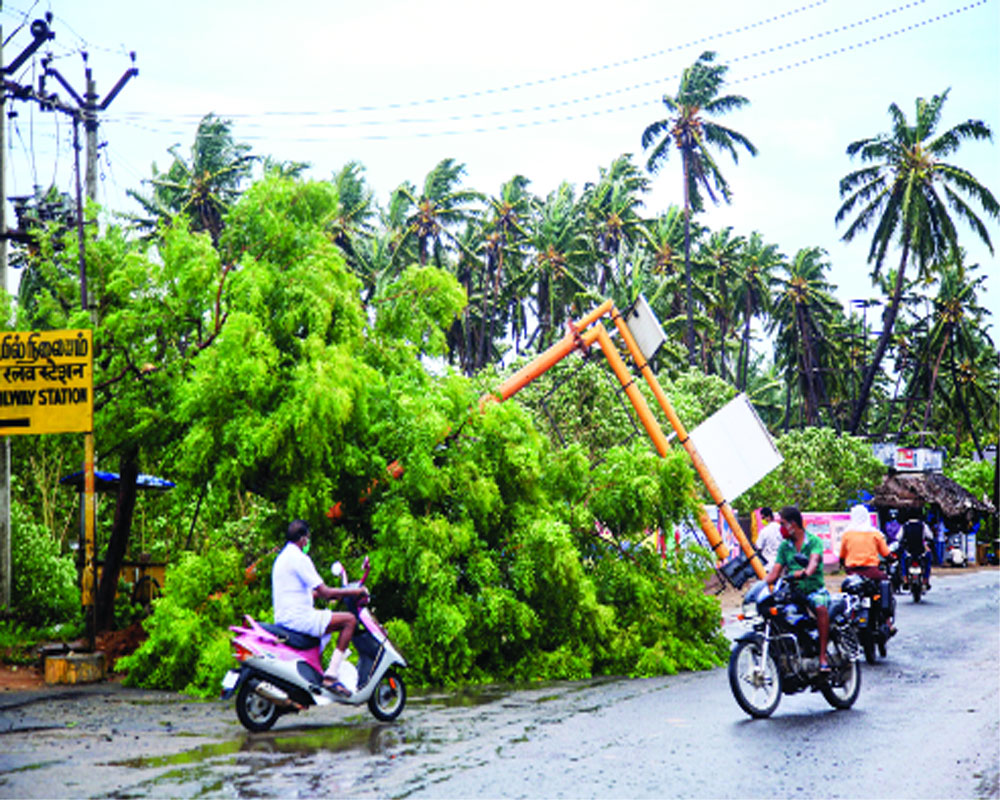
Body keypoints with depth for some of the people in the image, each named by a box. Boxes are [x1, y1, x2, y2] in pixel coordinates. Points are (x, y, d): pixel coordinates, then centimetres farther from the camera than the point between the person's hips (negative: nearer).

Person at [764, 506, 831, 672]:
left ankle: (822, 656, -33)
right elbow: (775, 572, 5)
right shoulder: (784, 546, 13)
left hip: (814, 589, -4)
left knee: (821, 608, -35)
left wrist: (805, 572, -45)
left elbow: (814, 561, -22)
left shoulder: (814, 541, -1)